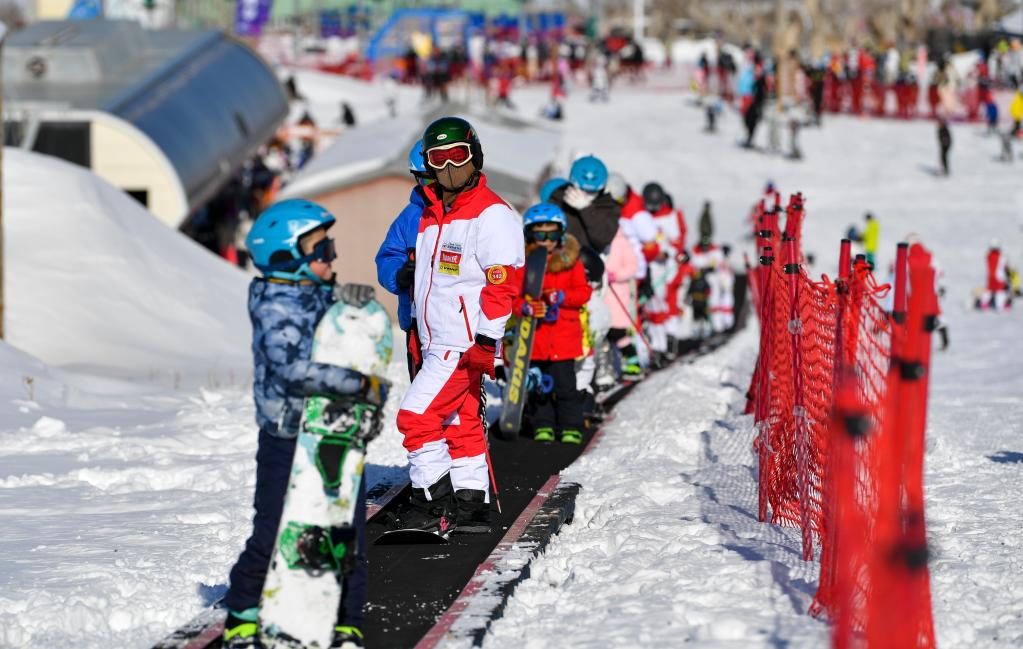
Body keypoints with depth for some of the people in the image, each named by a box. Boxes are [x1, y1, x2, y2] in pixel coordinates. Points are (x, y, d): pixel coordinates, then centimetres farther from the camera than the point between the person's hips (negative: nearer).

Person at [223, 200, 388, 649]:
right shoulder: (277, 309, -15)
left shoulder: (319, 295, 8)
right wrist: (362, 385, -28)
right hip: (286, 439, -7)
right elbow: (292, 370, -28)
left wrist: (354, 299, -7)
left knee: (350, 536, 3)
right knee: (271, 536, -1)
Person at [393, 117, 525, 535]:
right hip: (439, 341, 9)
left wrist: (488, 342, -25)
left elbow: (503, 282, -19)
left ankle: (435, 503, -6)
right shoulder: (432, 213, 15)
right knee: (460, 422, 13)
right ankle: (471, 505, 19)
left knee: (416, 415, -12)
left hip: (465, 342, -9)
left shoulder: (491, 215, -13)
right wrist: (418, 334, 25)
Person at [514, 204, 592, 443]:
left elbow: (583, 292, 1)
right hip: (534, 335, 1)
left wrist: (561, 297, -17)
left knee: (564, 383, -1)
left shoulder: (570, 260, 3)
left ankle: (571, 427, 9)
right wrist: (525, 307, -23)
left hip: (563, 334, -1)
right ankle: (543, 426, 20)